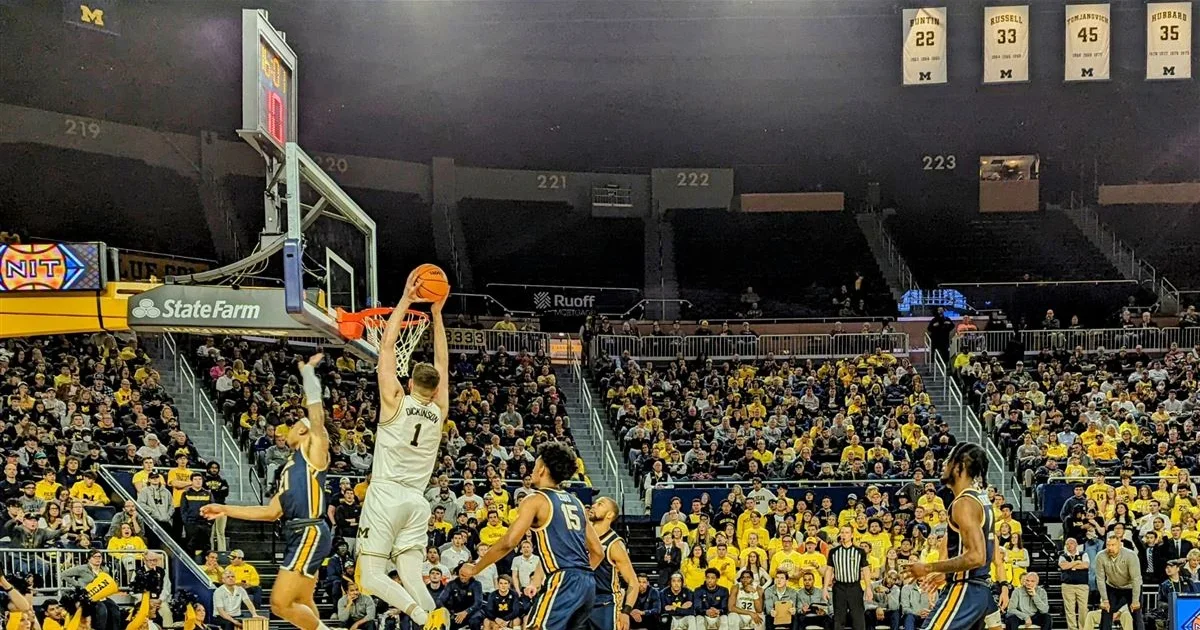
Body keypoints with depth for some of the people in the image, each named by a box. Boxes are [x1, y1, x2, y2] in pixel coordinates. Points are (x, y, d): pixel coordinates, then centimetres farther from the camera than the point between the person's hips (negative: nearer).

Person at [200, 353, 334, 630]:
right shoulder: (291, 466, 23)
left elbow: (317, 416, -15)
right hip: (299, 535, 10)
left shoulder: (314, 448, 0)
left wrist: (308, 372, -9)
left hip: (310, 533, -10)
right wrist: (226, 510, 22)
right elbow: (271, 511, 23)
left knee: (280, 603, -15)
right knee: (303, 605, 15)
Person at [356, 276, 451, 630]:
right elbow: (442, 363, 20)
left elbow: (387, 345, 1)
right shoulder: (439, 411, 8)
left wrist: (406, 300, 4)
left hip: (385, 496, -4)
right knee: (411, 577, 1)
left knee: (372, 577, -5)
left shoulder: (395, 401, -2)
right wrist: (436, 313, 21)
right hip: (417, 502, 4)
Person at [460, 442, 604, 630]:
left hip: (563, 581, -8)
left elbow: (508, 543, -10)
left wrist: (474, 568, 1)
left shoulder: (536, 500, -1)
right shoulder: (575, 502, 21)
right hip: (587, 583, 8)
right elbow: (598, 552, 22)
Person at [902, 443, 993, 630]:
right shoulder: (981, 499, 15)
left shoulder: (964, 503, -16)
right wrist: (946, 574, 26)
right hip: (981, 589, 10)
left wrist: (928, 568, -19)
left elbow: (976, 557, -25)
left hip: (964, 592, -10)